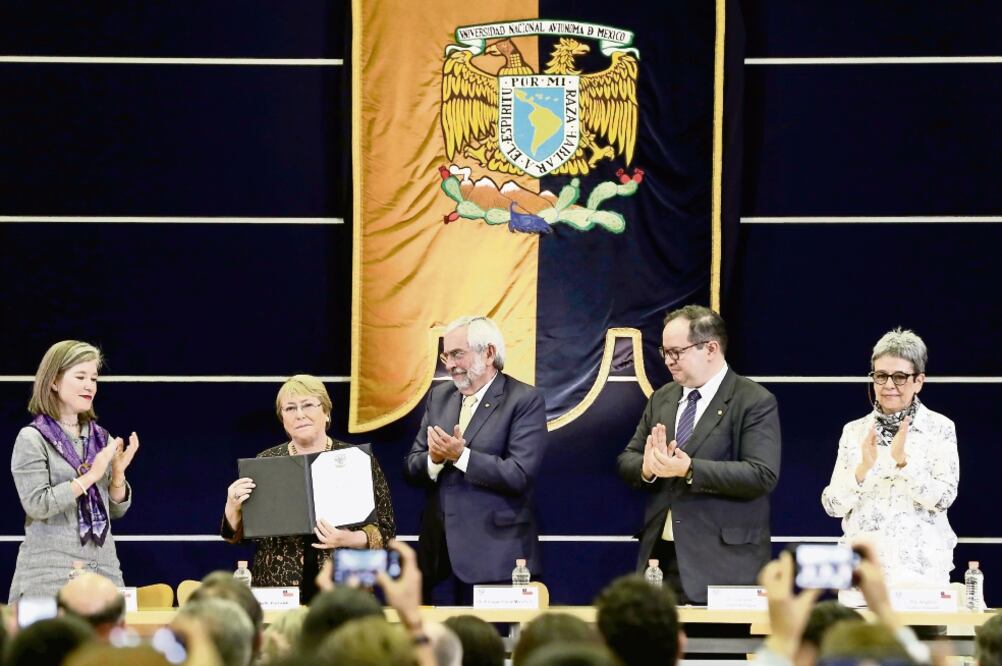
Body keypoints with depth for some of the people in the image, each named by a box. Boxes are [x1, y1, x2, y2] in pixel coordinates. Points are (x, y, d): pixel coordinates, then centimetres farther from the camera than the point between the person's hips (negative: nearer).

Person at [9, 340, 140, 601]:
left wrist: (118, 472, -4)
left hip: (104, 568, 5)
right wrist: (91, 475, -14)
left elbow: (117, 510, 14)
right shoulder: (32, 439, -4)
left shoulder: (101, 438, 11)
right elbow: (36, 505, -14)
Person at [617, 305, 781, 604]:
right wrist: (647, 467, -8)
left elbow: (762, 476, -14)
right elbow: (626, 461, 18)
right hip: (661, 554, 5)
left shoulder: (756, 402, -4)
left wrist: (689, 469, -21)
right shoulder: (661, 399, 17)